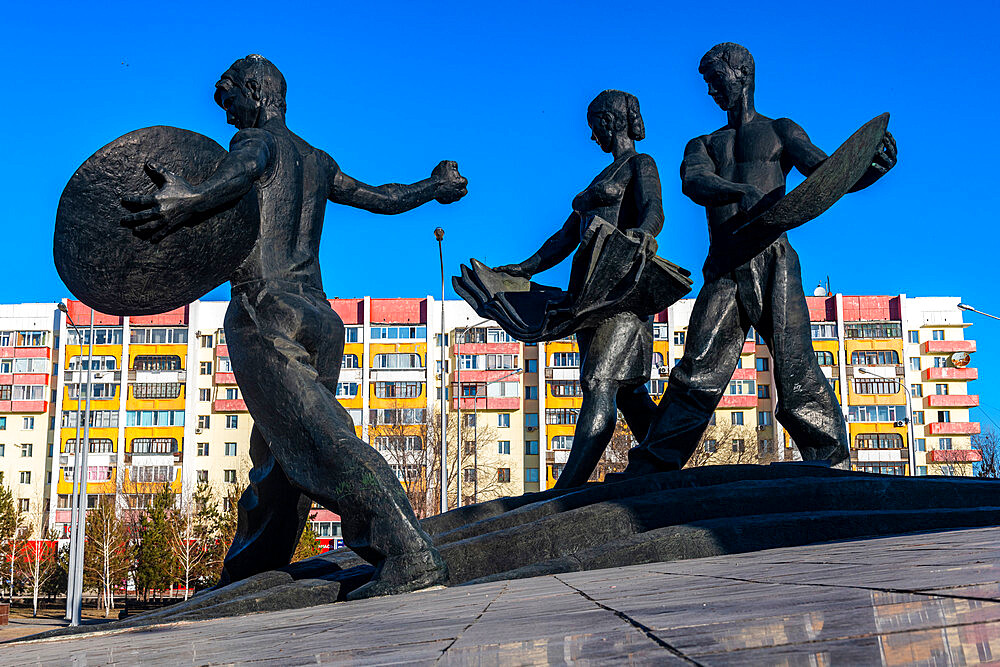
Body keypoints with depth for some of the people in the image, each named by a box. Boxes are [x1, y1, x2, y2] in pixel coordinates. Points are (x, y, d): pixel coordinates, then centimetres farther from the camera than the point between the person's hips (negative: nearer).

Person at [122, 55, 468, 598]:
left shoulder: (258, 140, 3)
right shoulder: (319, 163, 25)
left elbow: (245, 170, -22)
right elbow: (386, 198, 33)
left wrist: (195, 200, -44)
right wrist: (433, 186, 54)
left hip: (267, 313, -8)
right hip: (319, 315, 9)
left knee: (322, 442, -20)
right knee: (276, 455, 13)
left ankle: (410, 555, -32)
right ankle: (242, 578, 24)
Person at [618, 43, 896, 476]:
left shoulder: (780, 132, 17)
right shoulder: (703, 145, 23)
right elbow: (693, 181, -1)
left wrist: (873, 168, -18)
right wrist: (742, 191, -23)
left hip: (772, 264, -2)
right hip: (723, 271, 2)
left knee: (796, 371, -10)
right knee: (697, 372, -5)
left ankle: (829, 462, -6)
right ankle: (649, 467, -6)